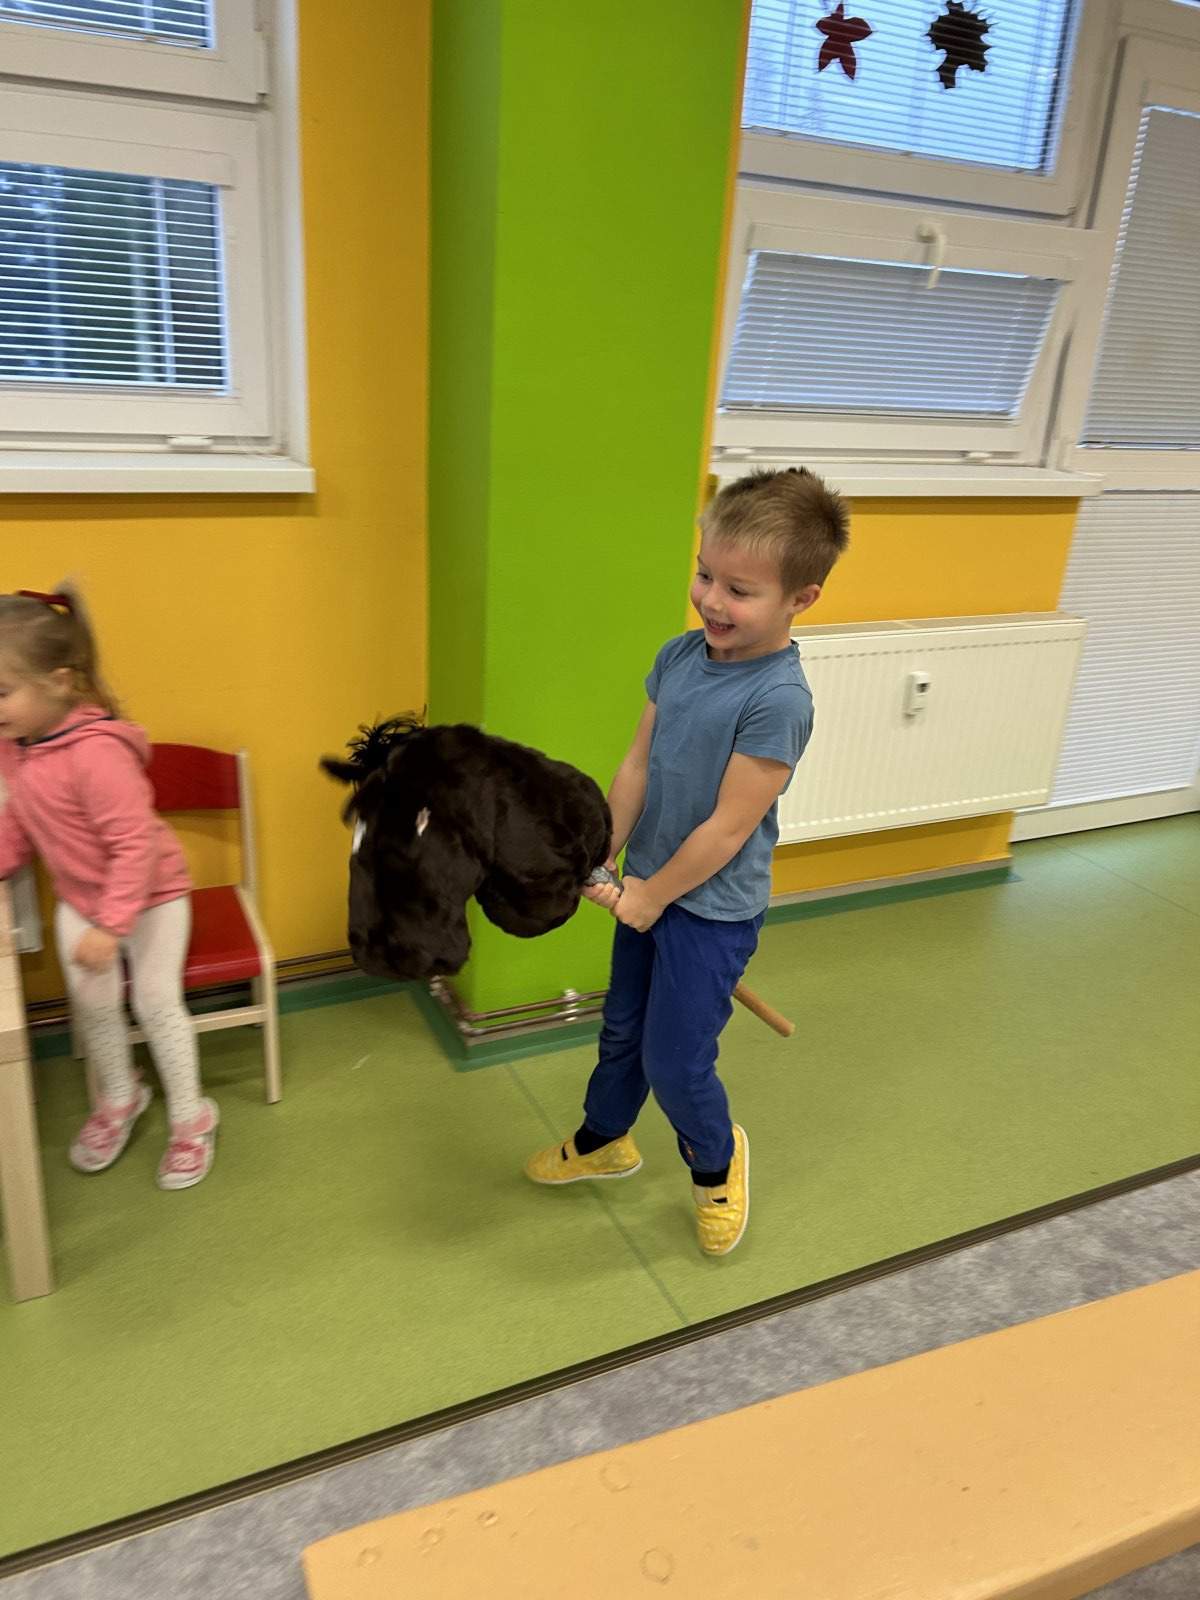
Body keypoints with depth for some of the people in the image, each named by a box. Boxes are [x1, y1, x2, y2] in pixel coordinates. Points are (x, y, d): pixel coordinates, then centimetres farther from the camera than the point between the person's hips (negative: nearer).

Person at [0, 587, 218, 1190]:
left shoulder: (95, 752, -33)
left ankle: (190, 1118, 20)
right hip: (78, 899, 7)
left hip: (151, 894, -7)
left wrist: (110, 927, -29)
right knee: (92, 1003, 12)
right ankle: (118, 1099, 37)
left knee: (156, 1003, 1)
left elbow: (135, 845, -31)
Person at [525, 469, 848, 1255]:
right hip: (651, 888, 7)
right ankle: (603, 1141, 48)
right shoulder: (680, 655, -5)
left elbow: (726, 829, -23)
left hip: (713, 909, -7)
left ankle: (718, 1160, 35)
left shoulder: (778, 699, -27)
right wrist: (603, 858, 2)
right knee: (623, 1029, 23)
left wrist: (652, 897, -12)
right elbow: (637, 764, 2)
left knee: (674, 1060, 4)